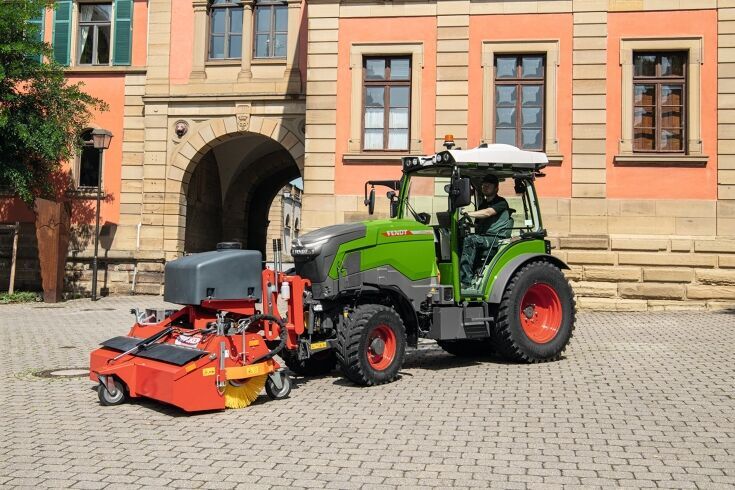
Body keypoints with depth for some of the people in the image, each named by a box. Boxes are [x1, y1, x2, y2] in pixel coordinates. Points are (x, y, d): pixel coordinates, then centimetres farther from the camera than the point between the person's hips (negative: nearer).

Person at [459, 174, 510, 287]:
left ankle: (465, 281, -36)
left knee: (469, 240, -34)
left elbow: (487, 213, -18)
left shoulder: (501, 203, 1)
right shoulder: (483, 204, 26)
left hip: (496, 240, -7)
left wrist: (467, 213, -26)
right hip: (482, 239, 7)